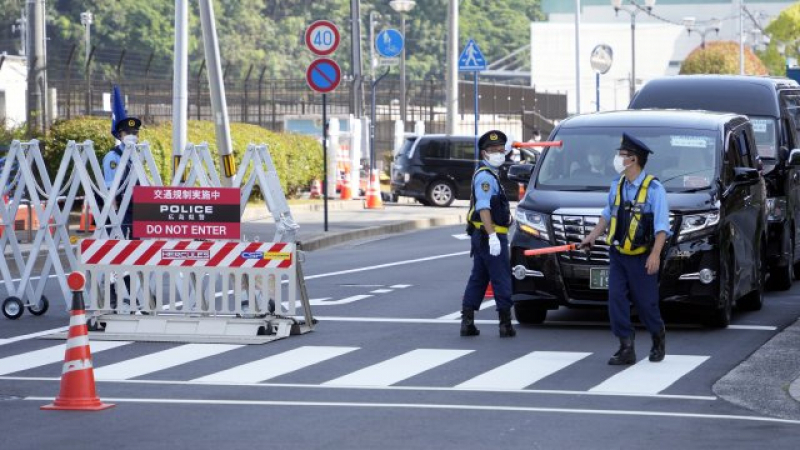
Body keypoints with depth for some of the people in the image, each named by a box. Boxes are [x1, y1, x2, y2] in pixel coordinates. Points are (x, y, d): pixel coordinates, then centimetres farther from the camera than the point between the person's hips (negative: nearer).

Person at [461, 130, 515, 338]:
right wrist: (492, 235, -29)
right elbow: (483, 208, -23)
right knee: (501, 279, -5)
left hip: (481, 235, 10)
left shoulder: (487, 174, 17)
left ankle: (467, 322, 10)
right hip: (490, 235, -10)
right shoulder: (485, 176, -14)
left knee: (478, 278, 10)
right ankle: (505, 324, -2)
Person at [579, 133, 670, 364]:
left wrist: (655, 254, -24)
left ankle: (658, 340, 30)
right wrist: (592, 236, 19)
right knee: (616, 300, -5)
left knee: (646, 303, 4)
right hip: (617, 255, 5)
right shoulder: (617, 185, 5)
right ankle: (626, 348, -1)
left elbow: (661, 226, -15)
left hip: (641, 258, -5)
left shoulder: (653, 188, -13)